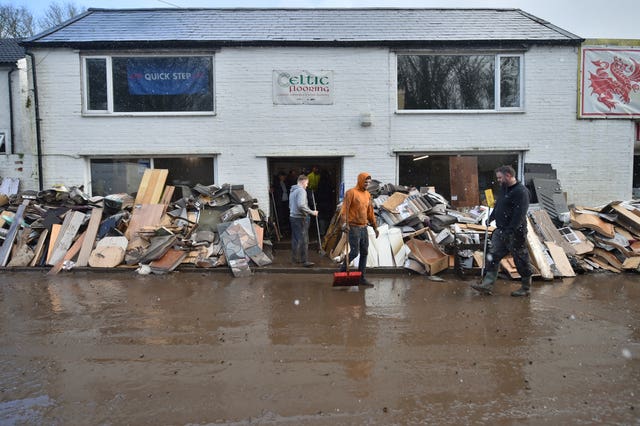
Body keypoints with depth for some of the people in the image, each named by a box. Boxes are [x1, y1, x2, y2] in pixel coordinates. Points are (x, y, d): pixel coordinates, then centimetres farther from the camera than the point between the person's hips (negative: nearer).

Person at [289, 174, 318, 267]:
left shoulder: (292, 190, 15)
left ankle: (295, 258, 21)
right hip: (300, 218, -9)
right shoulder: (301, 190, -14)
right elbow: (301, 205, -25)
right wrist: (311, 212, -17)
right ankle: (305, 260, -6)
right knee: (303, 240, -7)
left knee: (295, 239, 14)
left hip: (292, 217, 9)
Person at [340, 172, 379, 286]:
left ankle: (361, 278, 15)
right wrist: (345, 223, -26)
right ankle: (343, 270, 13)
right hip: (353, 227, -7)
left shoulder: (368, 194, 14)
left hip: (364, 228, 7)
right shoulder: (351, 192, -8)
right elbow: (345, 209, -15)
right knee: (354, 252, -8)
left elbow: (370, 212, 19)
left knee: (364, 253, 7)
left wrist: (375, 227, 17)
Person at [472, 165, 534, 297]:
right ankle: (487, 285, 7)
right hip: (500, 230, 9)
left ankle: (526, 287, 19)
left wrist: (511, 230, -27)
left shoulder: (521, 191, -17)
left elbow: (519, 214, -24)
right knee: (493, 257, 5)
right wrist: (491, 217, 23)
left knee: (521, 259, 5)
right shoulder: (504, 189, 13)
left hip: (515, 233, -9)